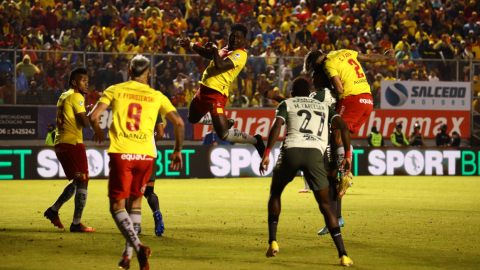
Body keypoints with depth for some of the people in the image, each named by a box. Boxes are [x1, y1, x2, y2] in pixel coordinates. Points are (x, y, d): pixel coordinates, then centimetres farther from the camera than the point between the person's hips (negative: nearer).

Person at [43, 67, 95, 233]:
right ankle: (76, 224, -7)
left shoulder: (63, 96, 18)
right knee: (82, 182, -6)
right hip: (73, 143, -9)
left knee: (77, 182, 21)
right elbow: (84, 122, -18)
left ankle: (53, 210, 19)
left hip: (60, 144, 9)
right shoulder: (76, 97, -10)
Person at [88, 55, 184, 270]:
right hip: (145, 155, 2)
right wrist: (178, 151, 16)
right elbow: (179, 123, 3)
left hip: (121, 154, -2)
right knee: (135, 201, 21)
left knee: (117, 206, 2)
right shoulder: (157, 96, 10)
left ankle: (137, 246, -21)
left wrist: (98, 131, 21)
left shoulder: (115, 90, 6)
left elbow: (93, 116, -1)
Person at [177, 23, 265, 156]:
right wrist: (190, 44, 22)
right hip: (204, 89, 10)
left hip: (215, 94, -10)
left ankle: (255, 140, 7)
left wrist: (214, 48, -14)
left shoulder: (240, 54, -16)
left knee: (224, 135, -15)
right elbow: (209, 54, 27)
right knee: (193, 118, 32)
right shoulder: (227, 49, 11)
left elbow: (220, 65, -29)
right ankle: (226, 123, 42)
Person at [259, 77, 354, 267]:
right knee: (324, 204, 11)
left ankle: (272, 241, 14)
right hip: (315, 153, 1)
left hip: (291, 151, -1)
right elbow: (343, 126, 14)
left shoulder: (286, 104, 21)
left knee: (275, 193, 26)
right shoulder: (324, 107, 30)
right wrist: (348, 155, 17)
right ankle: (343, 255, -2)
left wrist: (266, 154, -3)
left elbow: (277, 126, 2)